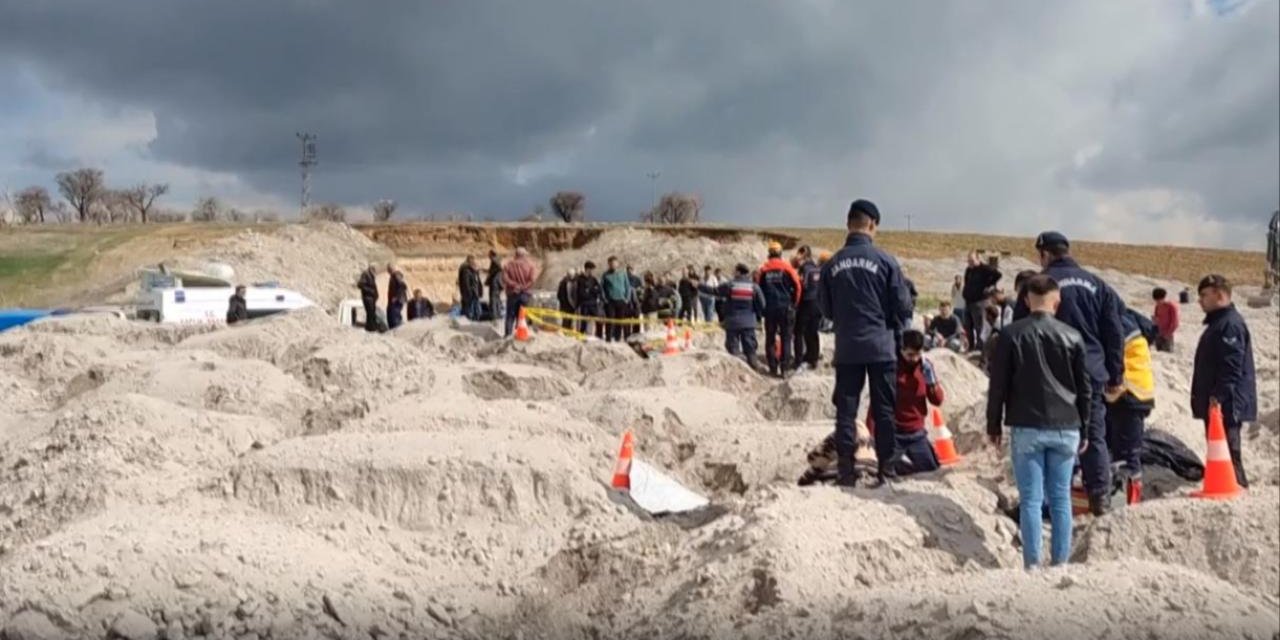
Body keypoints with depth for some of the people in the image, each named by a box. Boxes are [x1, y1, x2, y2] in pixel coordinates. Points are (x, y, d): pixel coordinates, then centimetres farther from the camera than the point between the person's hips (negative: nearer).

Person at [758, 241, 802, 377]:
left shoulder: (764, 269, 0)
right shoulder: (786, 267, -3)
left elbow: (758, 287, 2)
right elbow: (797, 286, -4)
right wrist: (794, 304, 9)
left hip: (769, 308, 1)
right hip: (785, 307, -1)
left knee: (770, 338, 9)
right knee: (786, 338, 4)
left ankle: (773, 368, 6)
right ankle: (784, 368, -2)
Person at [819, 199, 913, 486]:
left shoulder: (832, 264, -2)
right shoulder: (885, 261, -8)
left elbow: (824, 307, 6)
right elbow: (902, 306, -4)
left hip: (846, 349, 2)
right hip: (881, 346, -2)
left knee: (846, 409, 6)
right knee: (884, 409, 7)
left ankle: (846, 470, 5)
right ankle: (886, 468, 9)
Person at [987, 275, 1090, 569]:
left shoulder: (1011, 335, -2)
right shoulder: (1072, 336, 3)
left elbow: (998, 385, 0)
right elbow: (1085, 387, 8)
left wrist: (994, 426, 9)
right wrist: (1084, 429, 17)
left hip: (1026, 428, -2)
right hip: (1066, 429, 2)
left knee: (1030, 500, 1)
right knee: (1061, 499, 8)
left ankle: (1032, 565, -1)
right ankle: (1061, 562, 10)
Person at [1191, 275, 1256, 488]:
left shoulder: (1230, 323, -14)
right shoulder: (1217, 322, 20)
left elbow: (1232, 366, -23)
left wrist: (1218, 396, -25)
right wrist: (1205, 396, 23)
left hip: (1227, 405, -11)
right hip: (1216, 403, 11)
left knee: (1227, 451, -10)